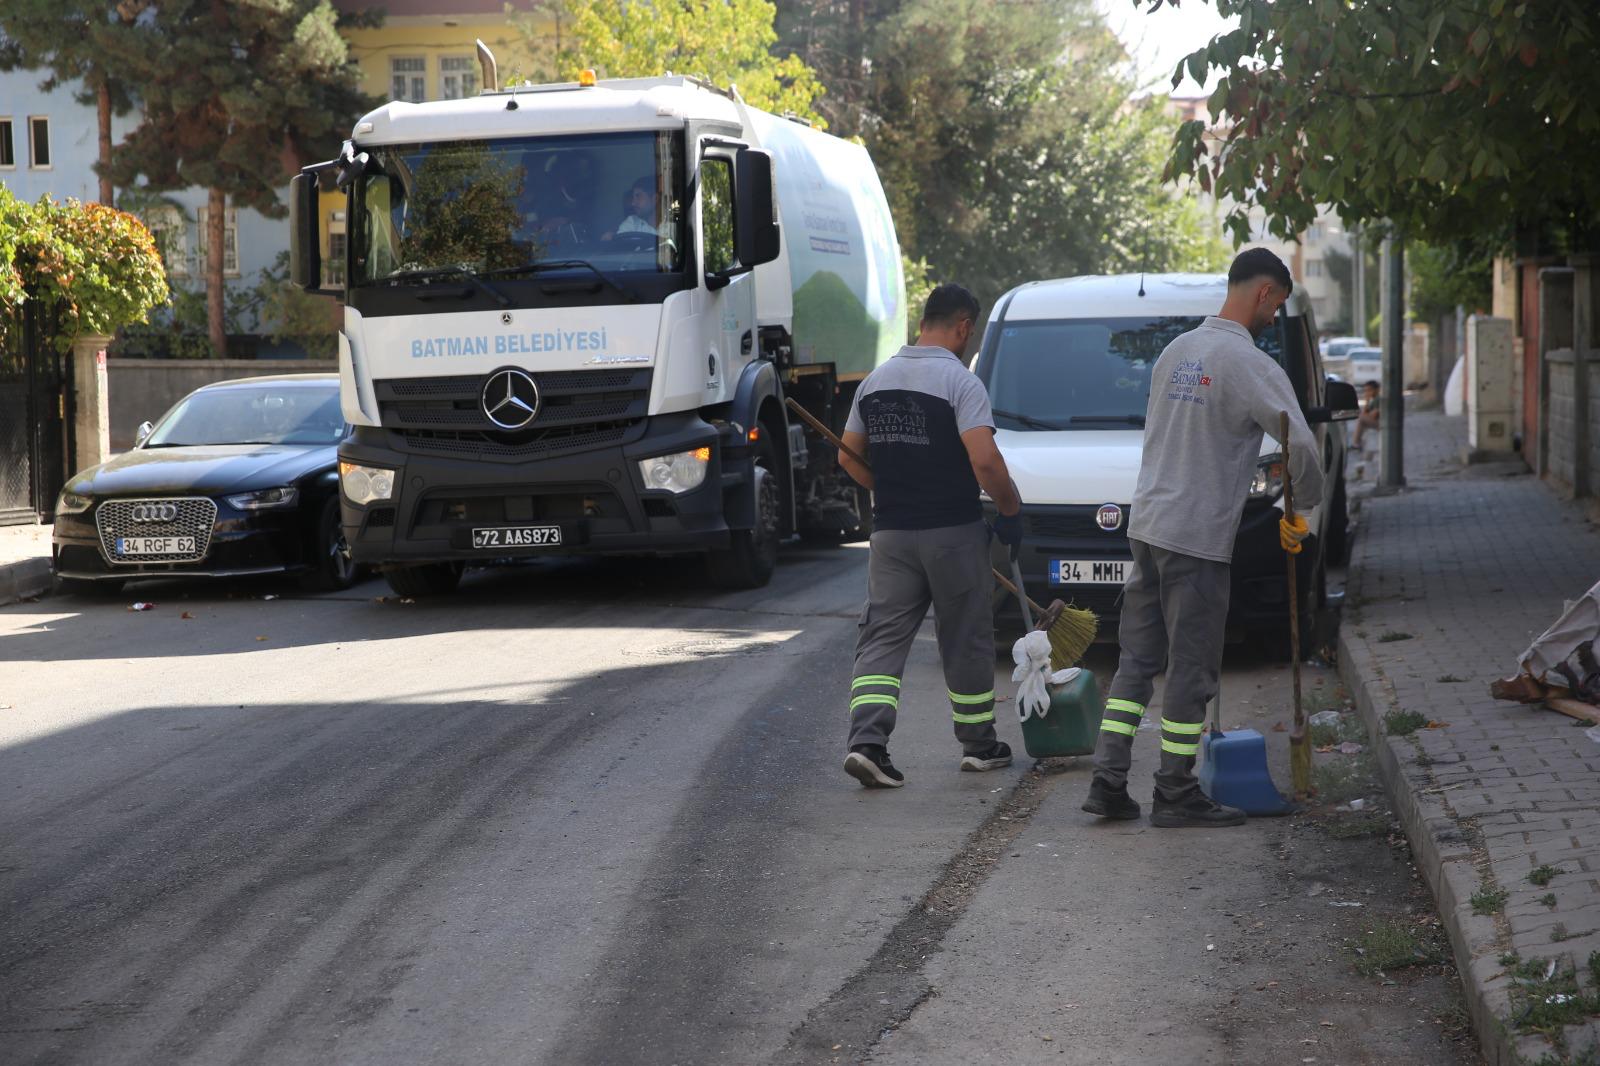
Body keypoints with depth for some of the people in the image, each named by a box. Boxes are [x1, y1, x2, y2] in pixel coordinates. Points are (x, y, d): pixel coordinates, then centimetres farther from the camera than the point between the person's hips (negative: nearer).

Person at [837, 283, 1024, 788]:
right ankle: (979, 744, 22)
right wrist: (1011, 510, -7)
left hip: (890, 533, 4)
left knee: (882, 638, 3)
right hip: (953, 534, -4)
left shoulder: (876, 379, 8)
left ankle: (866, 741, -14)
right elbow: (985, 462, -21)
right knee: (966, 640, 10)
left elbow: (849, 457, 13)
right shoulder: (960, 381, -12)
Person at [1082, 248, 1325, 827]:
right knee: (1191, 667, 0)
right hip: (1198, 535, -8)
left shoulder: (1176, 350, 12)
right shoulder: (1251, 365, -13)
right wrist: (1302, 506, -2)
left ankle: (1108, 779, 9)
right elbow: (1301, 446, -19)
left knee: (1137, 656, 12)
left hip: (1146, 523, 8)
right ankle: (1176, 794, 5)